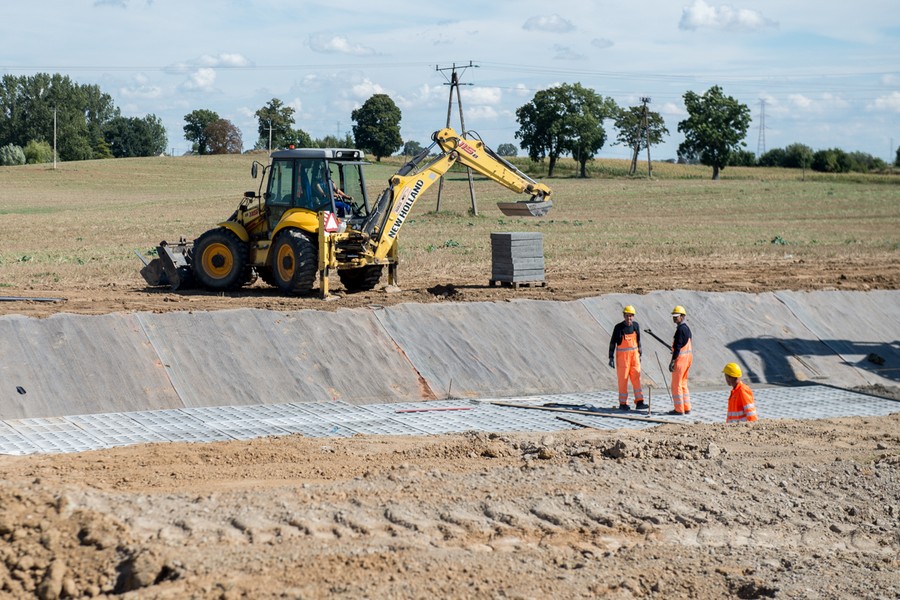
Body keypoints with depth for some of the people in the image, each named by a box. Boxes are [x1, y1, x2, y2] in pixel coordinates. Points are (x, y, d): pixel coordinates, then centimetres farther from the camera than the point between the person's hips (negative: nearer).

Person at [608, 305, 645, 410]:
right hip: (622, 355, -3)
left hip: (634, 355, 3)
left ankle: (639, 402, -4)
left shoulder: (636, 326, 3)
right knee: (623, 379, 0)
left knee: (636, 378, -3)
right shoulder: (618, 327, -9)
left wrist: (640, 354, 17)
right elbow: (612, 342, -4)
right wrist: (611, 357, -8)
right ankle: (623, 404, 7)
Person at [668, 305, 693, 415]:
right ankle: (687, 408, 18)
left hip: (681, 357, -10)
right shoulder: (687, 328, 14)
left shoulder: (680, 329, -16)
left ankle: (679, 409, -2)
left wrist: (672, 361, -21)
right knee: (683, 384, 16)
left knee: (676, 384, -3)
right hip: (689, 356, 10)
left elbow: (677, 347, -21)